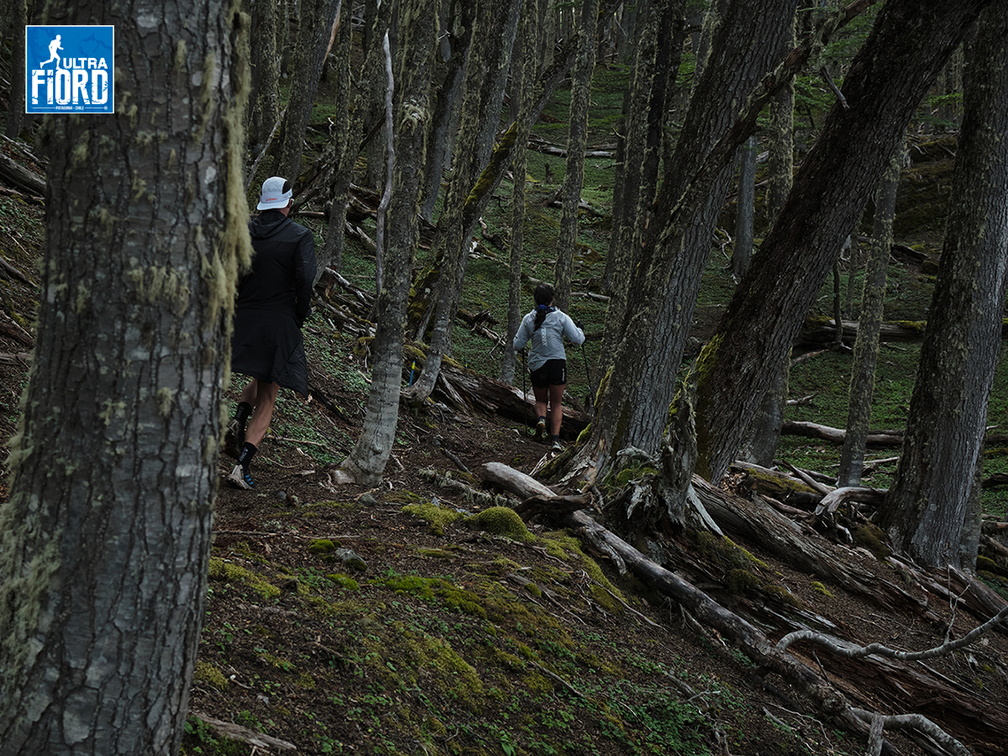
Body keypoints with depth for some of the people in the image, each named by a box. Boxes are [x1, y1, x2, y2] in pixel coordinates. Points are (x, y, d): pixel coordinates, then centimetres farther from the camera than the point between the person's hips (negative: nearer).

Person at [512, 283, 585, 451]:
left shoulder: (529, 319, -2)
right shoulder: (561, 317, -6)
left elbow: (517, 345, 1)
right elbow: (578, 339, -7)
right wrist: (579, 330, 14)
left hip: (537, 366, 1)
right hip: (557, 364, -1)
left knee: (541, 400, 22)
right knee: (556, 404, 10)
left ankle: (540, 418, -10)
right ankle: (555, 438, -4)